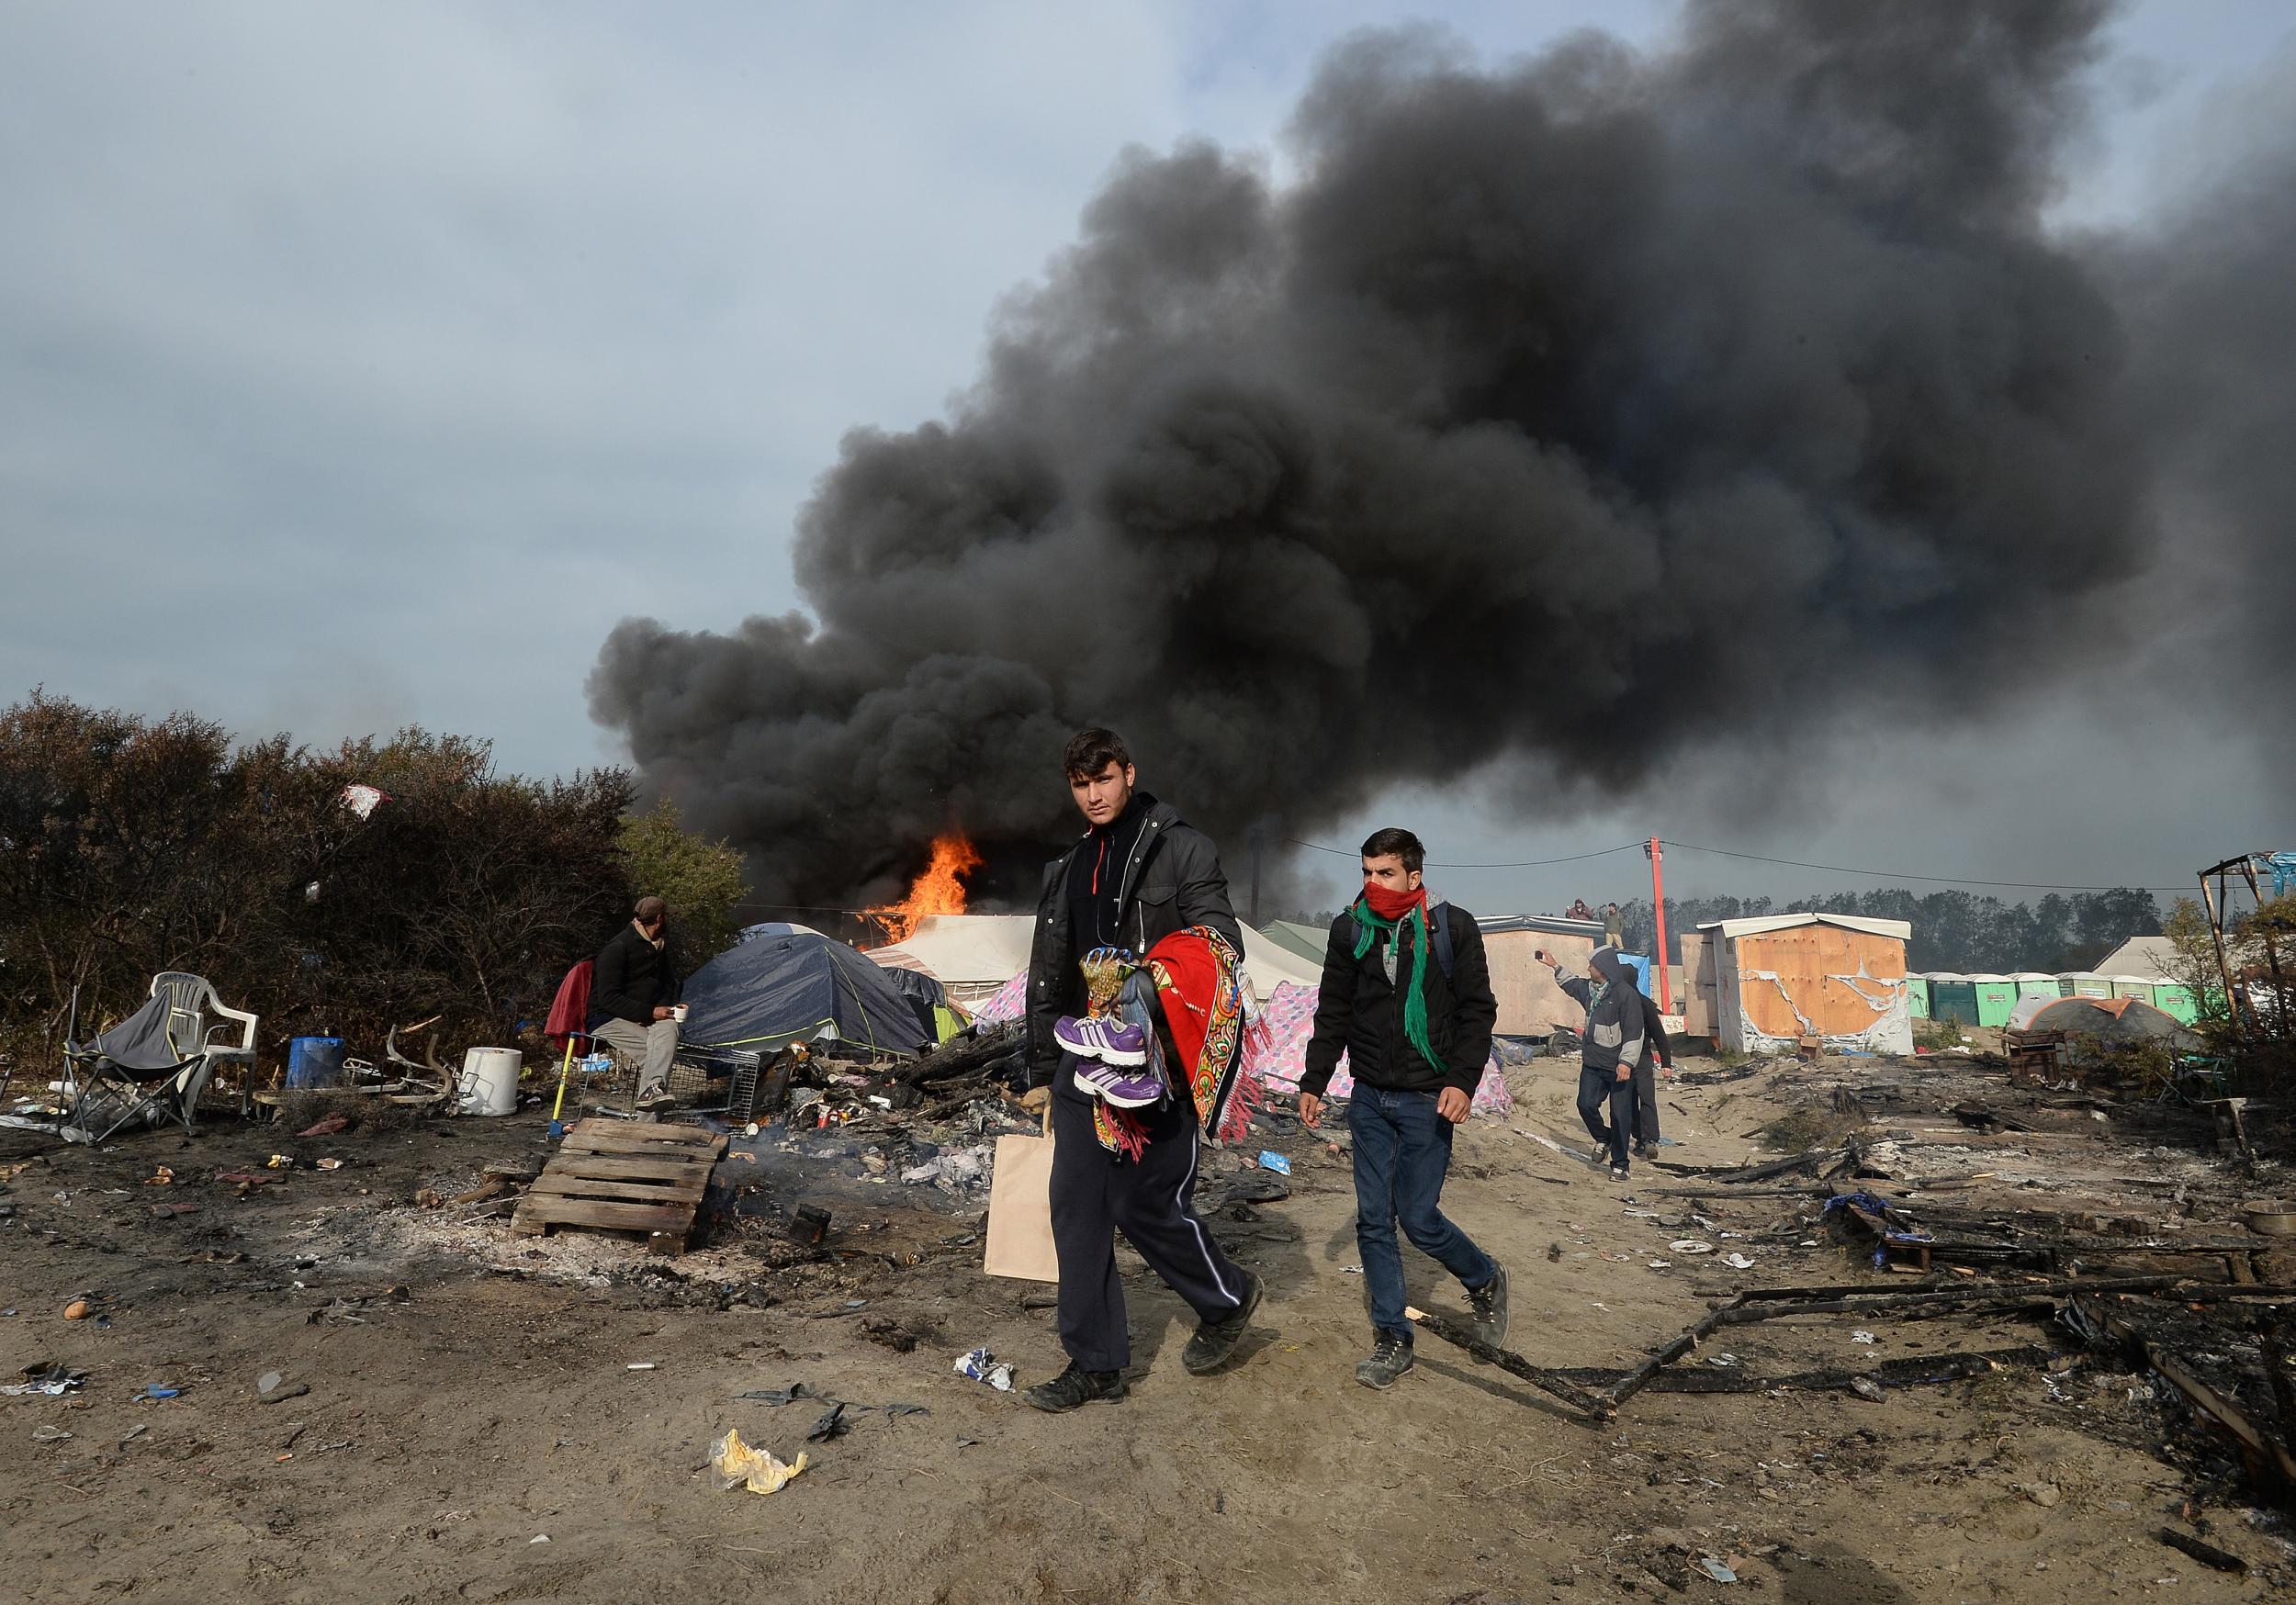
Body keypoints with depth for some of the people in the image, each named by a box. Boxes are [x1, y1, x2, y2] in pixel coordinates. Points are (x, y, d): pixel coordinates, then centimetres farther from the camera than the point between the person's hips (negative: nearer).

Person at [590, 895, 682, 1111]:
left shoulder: (658, 947, 14)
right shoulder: (617, 949, -12)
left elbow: (669, 984, 23)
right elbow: (608, 998, -16)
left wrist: (664, 1009, -1)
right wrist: (650, 1012, -23)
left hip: (645, 1018, 6)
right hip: (608, 1019, -6)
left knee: (668, 1026, -31)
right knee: (658, 1048, -31)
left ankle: (652, 1090, -46)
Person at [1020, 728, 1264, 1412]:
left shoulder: (1181, 847, -3)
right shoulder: (1067, 869, 17)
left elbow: (1219, 940, -10)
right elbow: (1048, 973, 21)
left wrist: (1153, 981, -27)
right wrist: (1043, 1061, 19)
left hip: (1159, 1059, -6)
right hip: (1086, 1057, 7)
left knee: (1146, 1203, -3)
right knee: (1077, 1207, 6)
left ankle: (1228, 1299, 26)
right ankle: (1095, 1363, 19)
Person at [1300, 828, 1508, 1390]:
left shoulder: (1453, 928, -5)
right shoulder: (1350, 930, 3)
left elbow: (1477, 1010, -3)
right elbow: (1333, 1013, 10)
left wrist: (1462, 1081, -14)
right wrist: (1313, 1082, 8)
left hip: (1427, 1100, -3)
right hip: (1369, 1099, 4)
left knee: (1417, 1218, -2)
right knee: (1374, 1221, 4)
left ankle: (1485, 1280, 28)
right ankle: (1392, 1341, 18)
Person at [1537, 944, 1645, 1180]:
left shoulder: (1626, 993, -15)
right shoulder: (1590, 989, 9)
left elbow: (1635, 1032, -17)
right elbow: (1572, 983, 33)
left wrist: (1627, 1062, -22)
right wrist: (1555, 965, 38)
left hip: (1619, 1067, -6)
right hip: (1592, 1064, 6)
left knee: (1620, 1115, 0)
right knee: (1586, 1105, -4)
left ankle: (1619, 1164, 13)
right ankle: (1603, 1138, 26)